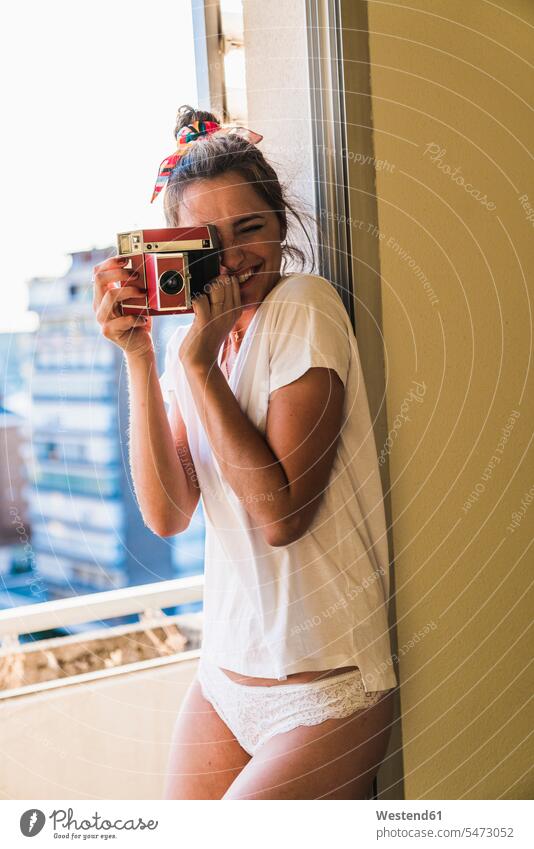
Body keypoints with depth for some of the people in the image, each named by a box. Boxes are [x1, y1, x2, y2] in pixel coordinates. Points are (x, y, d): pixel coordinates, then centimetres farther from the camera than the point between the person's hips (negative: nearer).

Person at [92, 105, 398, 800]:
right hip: (225, 676, 6)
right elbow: (166, 514, -7)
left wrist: (200, 363, -21)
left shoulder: (303, 308, -13)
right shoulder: (188, 339, 5)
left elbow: (280, 514, -21)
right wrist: (138, 356, -12)